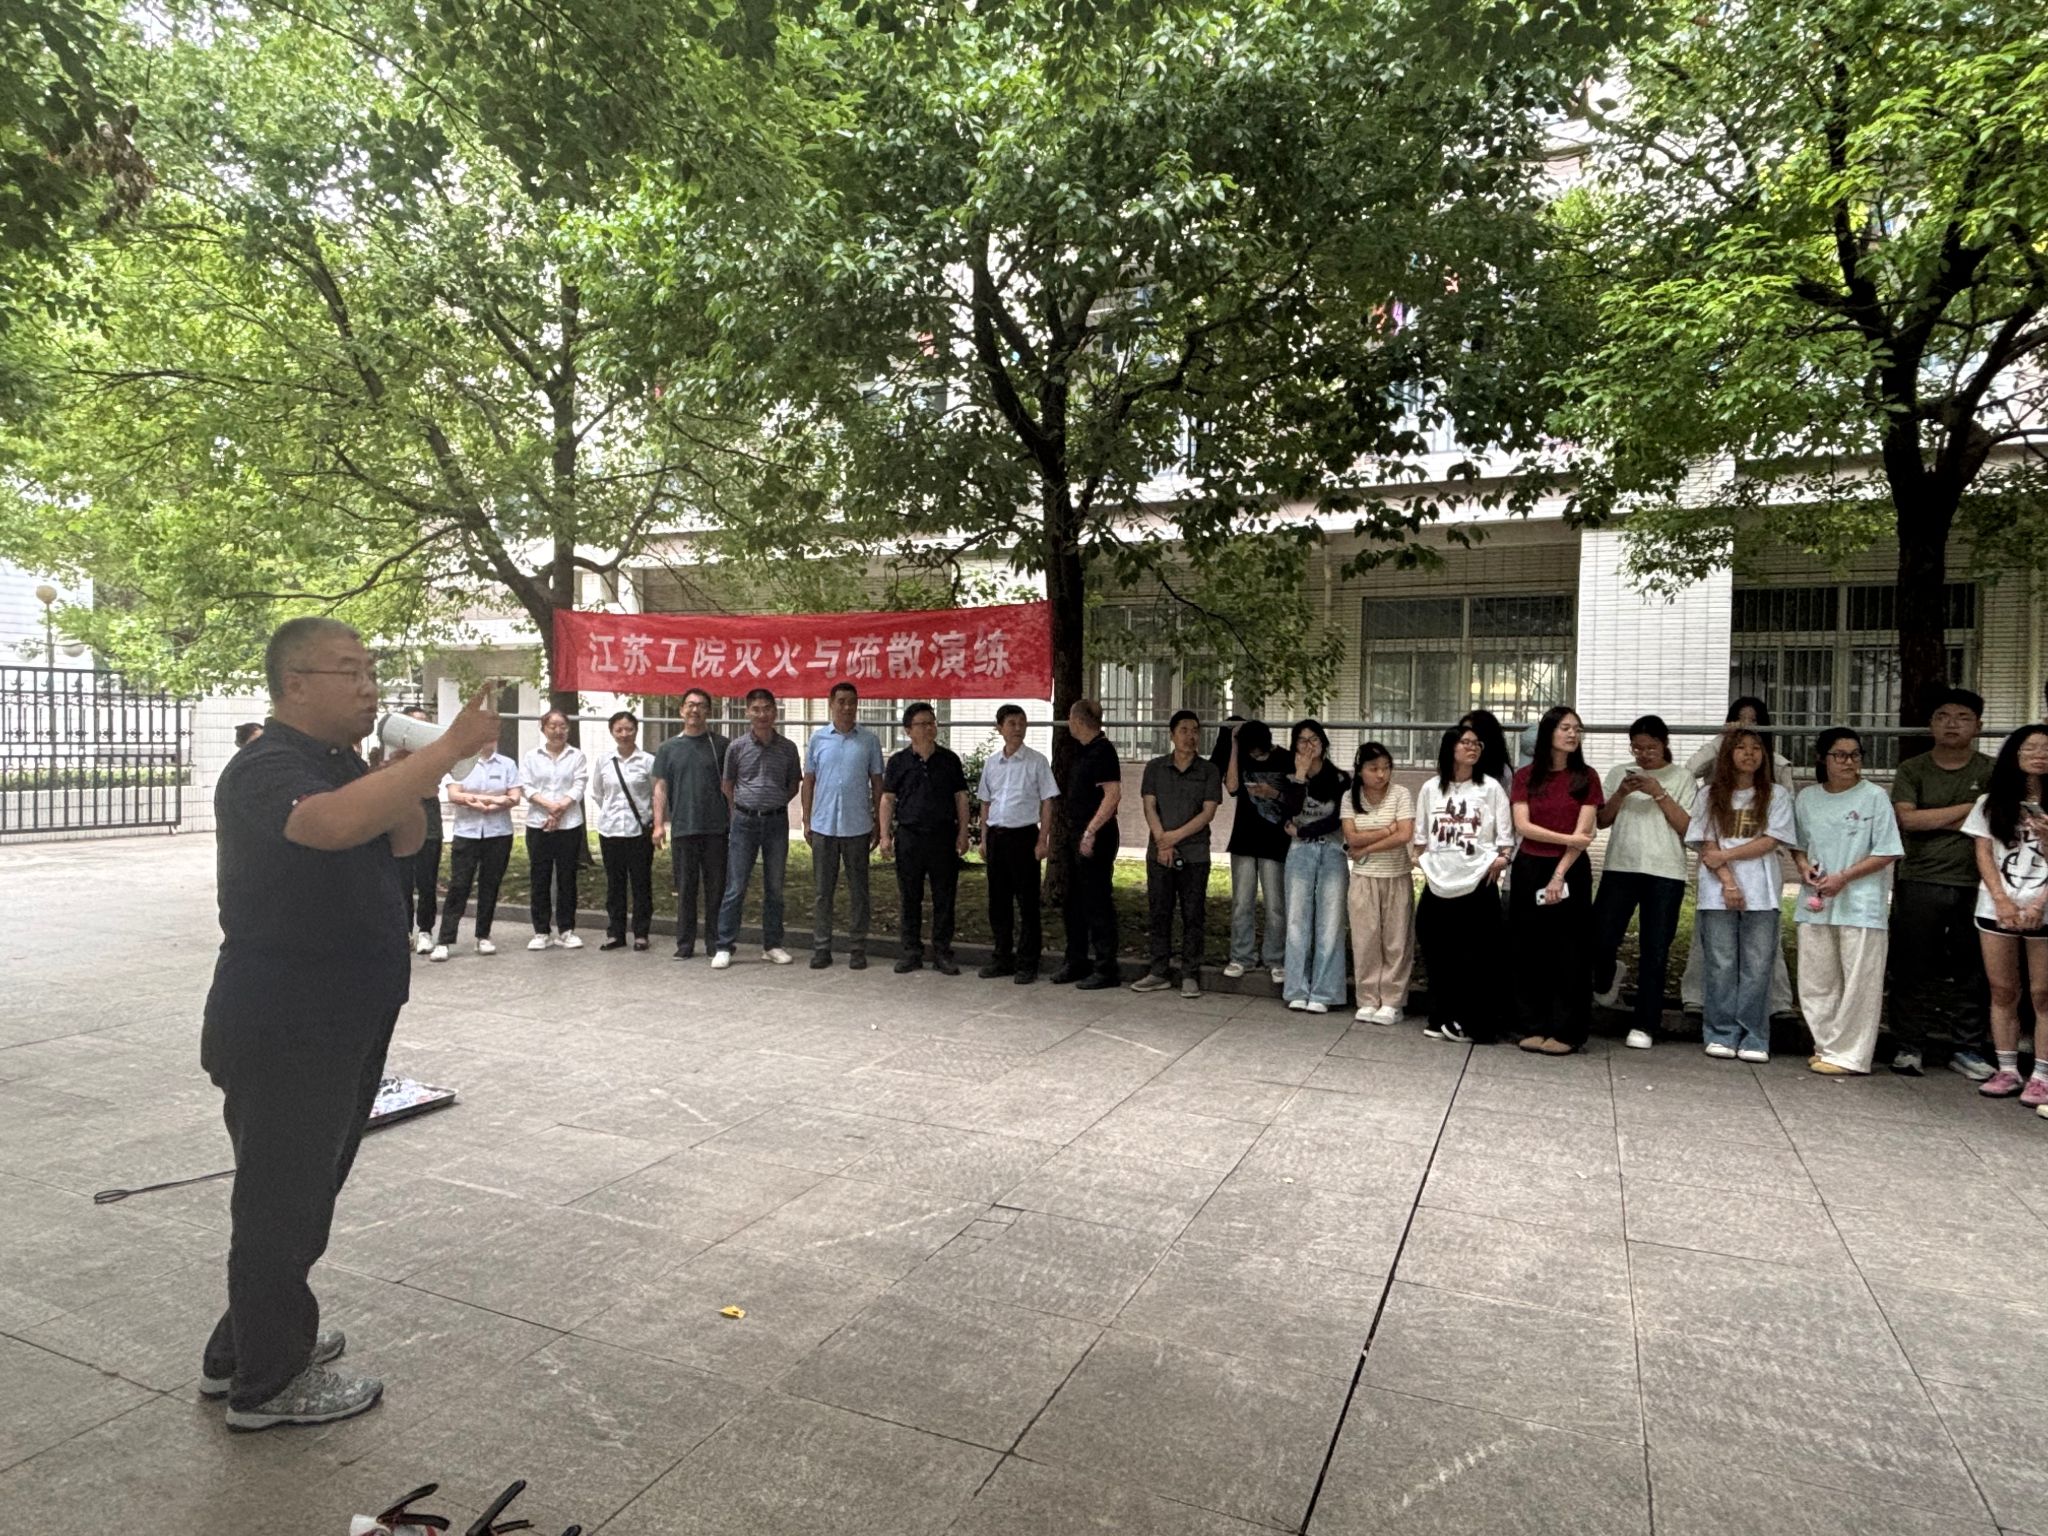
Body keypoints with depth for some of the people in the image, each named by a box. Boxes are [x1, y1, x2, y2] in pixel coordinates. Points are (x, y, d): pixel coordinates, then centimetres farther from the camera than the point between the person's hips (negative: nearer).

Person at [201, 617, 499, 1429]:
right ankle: (267, 1383, 19)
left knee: (305, 1187, 21)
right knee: (281, 1197, 3)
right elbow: (334, 823, -41)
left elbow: (404, 843, 12)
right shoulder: (266, 768, -19)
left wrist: (409, 777, -6)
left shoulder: (343, 763, 11)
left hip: (344, 1021, 10)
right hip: (281, 1031, -10)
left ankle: (248, 1344, 38)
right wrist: (447, 748, -38)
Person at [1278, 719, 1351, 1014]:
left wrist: (1301, 831, -2)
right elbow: (1291, 810, -11)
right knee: (1298, 921, -2)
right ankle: (1298, 992, 2)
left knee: (1329, 923, -5)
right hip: (1300, 853, 1)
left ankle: (1322, 994, -2)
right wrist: (1300, 774, -12)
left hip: (1333, 852, -1)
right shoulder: (1290, 779, 9)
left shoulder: (1340, 779, 5)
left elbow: (1336, 820, -4)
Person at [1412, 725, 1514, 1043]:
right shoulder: (1431, 789, 7)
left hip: (1477, 883, -2)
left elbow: (1505, 835, 1)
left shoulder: (1490, 787, 1)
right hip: (1438, 884, 3)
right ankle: (1441, 1019, 19)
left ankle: (1471, 1024, 8)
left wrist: (1501, 858, -14)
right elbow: (1421, 835, 15)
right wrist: (1422, 862, 9)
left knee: (1476, 958, -1)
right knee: (1438, 956, 7)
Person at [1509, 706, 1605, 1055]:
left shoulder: (1585, 778, 2)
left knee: (1569, 953, 1)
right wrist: (1567, 839, -14)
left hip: (1571, 871, -2)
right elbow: (1522, 826, -5)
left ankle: (1566, 1031, 8)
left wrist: (1559, 875, -13)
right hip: (1529, 869, 2)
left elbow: (1584, 833, -6)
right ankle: (1535, 1027, 14)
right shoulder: (1525, 776, 5)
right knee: (1530, 951, 5)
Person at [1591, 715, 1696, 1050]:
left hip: (1665, 873, -2)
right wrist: (1622, 793, -8)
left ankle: (1644, 1025, 8)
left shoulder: (1682, 777, 5)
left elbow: (1687, 827, -4)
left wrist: (1659, 793, -12)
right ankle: (1608, 978, 31)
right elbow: (1601, 821, 7)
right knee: (1600, 940, -4)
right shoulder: (1619, 773, 11)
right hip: (1619, 868, 2)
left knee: (1654, 952, 1)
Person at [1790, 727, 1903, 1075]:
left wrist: (1843, 877, -14)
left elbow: (1887, 853, -7)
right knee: (1816, 982, 9)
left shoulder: (1874, 797, -5)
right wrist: (1804, 865, -2)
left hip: (1860, 905, -4)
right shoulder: (1807, 797, 7)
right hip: (1815, 903, 4)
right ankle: (1827, 1047, 21)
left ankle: (1848, 1056, 5)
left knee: (1857, 984, -2)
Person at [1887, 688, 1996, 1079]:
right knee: (1912, 969, 2)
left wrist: (1932, 821, -9)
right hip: (1918, 884, -1)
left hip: (1972, 885, 1)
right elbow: (1907, 818, -9)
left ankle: (1965, 1048, 17)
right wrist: (1967, 808, -8)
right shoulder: (1912, 770, 5)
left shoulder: (1991, 772, 6)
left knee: (1970, 970, 6)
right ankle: (1908, 1046, 10)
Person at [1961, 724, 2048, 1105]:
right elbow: (1984, 855, 5)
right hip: (1997, 908, 2)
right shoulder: (1991, 802, 10)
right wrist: (2002, 900, -7)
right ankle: (2007, 1071, 11)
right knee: (2003, 992, 5)